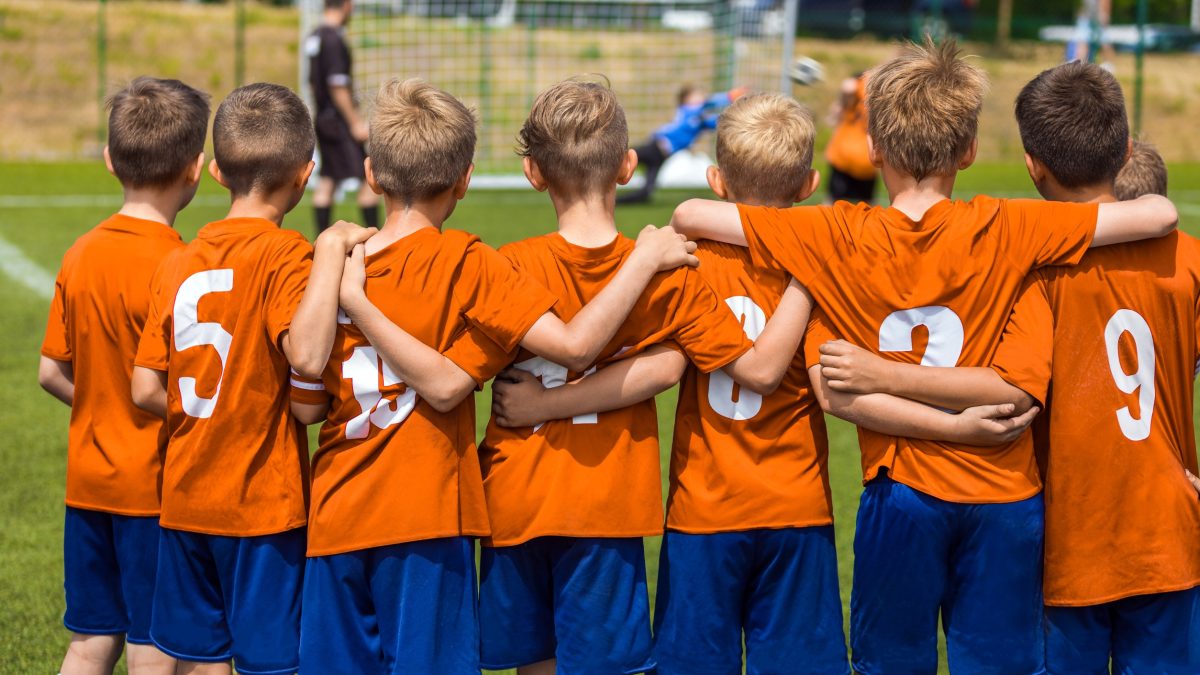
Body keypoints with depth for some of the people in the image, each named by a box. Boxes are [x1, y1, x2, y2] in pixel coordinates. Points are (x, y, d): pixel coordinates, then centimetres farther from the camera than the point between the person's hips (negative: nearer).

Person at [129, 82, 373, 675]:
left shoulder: (177, 263, 4)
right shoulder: (282, 254, -13)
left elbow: (146, 390, 3)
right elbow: (306, 354, -30)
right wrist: (330, 253, -24)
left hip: (187, 498, 5)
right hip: (265, 502, -5)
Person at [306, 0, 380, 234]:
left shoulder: (314, 37, 12)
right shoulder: (334, 39, -17)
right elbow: (337, 86, -20)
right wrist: (356, 122, -17)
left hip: (323, 117, 9)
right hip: (339, 119, -9)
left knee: (327, 180, 10)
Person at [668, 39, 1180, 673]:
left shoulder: (841, 236, -8)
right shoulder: (1002, 229, -8)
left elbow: (689, 215, -6)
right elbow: (1159, 215, -9)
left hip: (902, 491, 0)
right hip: (1002, 492, 0)